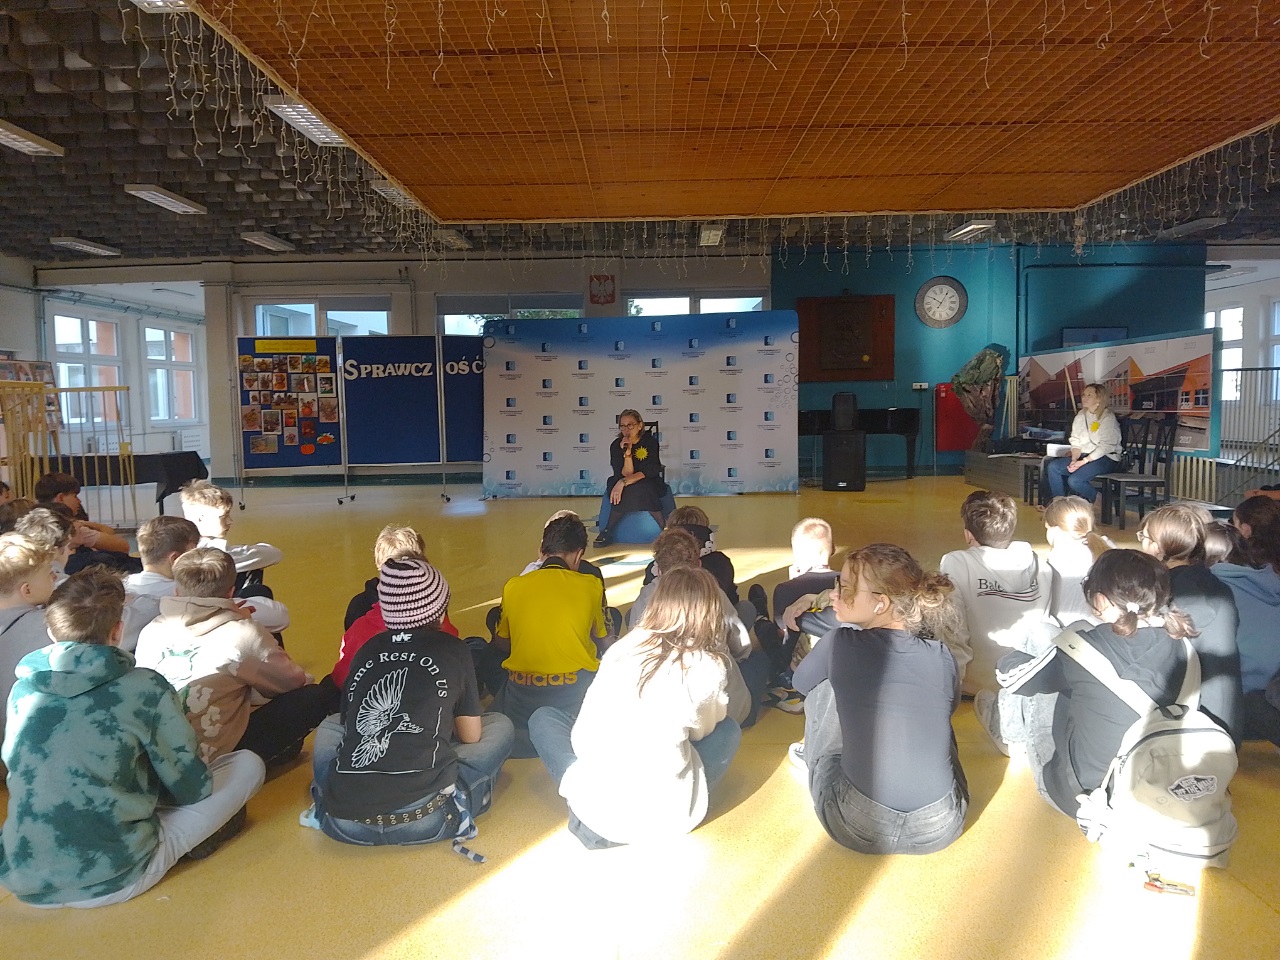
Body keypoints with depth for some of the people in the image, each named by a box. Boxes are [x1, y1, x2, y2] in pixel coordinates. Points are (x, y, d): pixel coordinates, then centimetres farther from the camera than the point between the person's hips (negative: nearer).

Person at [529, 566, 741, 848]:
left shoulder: (623, 646, 2)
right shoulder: (711, 667, -3)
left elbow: (582, 735, 6)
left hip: (599, 809, 0)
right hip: (668, 816, 1)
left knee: (543, 717, 24)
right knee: (728, 730, 24)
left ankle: (589, 816, 9)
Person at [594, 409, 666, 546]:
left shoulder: (650, 442, -10)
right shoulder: (616, 446, -7)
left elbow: (650, 471, -21)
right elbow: (625, 474, -14)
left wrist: (624, 482, -33)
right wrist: (627, 454, -30)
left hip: (651, 486, -1)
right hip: (627, 487, 1)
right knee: (627, 491, -34)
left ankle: (665, 529, -28)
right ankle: (608, 532, -25)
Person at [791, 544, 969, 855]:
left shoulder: (842, 644, -9)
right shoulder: (942, 658, -2)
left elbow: (801, 682, 12)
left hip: (858, 829, -2)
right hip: (940, 829, 3)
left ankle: (813, 758, 39)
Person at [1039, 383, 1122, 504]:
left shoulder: (1108, 418, -10)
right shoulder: (1080, 416, 11)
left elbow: (1105, 446, -17)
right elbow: (1076, 442, 7)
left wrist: (1083, 462, -22)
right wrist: (1074, 460, -11)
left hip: (1106, 458, -7)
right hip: (1084, 455, 7)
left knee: (1074, 480, -28)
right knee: (1052, 467, -14)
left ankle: (1094, 499, 3)